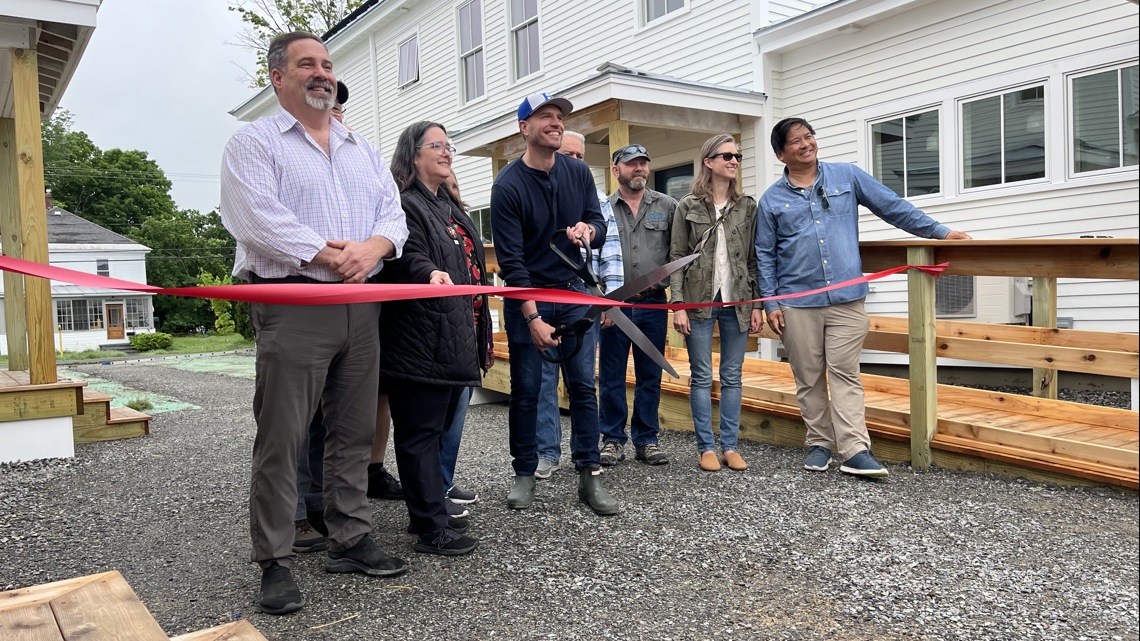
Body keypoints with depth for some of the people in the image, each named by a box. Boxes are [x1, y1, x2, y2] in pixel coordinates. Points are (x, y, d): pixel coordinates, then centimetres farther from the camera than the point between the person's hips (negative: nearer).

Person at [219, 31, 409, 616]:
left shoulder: (363, 150, 21)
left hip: (361, 305, 6)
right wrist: (327, 254, -15)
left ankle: (350, 541, 21)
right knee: (280, 437, -4)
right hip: (292, 303, -5)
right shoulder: (254, 142, 3)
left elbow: (393, 213, 11)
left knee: (354, 432, 9)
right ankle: (275, 563, 7)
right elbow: (257, 217, -12)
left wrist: (374, 246, -11)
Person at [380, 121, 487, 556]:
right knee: (421, 432, -3)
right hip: (422, 342, -10)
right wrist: (430, 273, -44)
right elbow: (407, 257, -22)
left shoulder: (451, 209, 22)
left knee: (439, 427, 15)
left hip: (456, 341, 10)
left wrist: (480, 333, 25)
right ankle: (431, 530, 2)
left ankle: (430, 510, 27)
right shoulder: (405, 205, -7)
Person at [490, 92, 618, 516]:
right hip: (526, 296, -3)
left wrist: (588, 230, -18)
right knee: (526, 389, 2)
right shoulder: (508, 186, -12)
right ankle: (524, 474, 17)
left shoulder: (578, 172, 2)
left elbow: (599, 224, 8)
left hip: (573, 292, 4)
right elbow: (511, 260, -15)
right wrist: (533, 318, -19)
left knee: (583, 384, 0)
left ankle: (589, 476, 7)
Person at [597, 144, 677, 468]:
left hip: (653, 304, 1)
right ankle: (613, 440, 15)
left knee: (650, 377, 8)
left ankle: (646, 440, 19)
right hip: (613, 305, -1)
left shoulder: (667, 206, 7)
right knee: (611, 377, 4)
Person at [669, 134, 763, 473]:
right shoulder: (688, 206, 2)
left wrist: (756, 304, 2)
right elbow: (676, 257, -1)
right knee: (702, 377, 3)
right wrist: (678, 305, -8)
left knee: (732, 377, 7)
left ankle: (730, 446, 15)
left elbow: (754, 259, 7)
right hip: (699, 301, -2)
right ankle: (706, 447, 11)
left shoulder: (747, 206, 8)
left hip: (736, 302, 2)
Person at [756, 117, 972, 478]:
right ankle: (819, 444, 18)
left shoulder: (847, 176, 7)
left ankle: (855, 451, -4)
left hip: (846, 298, 0)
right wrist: (770, 303, 1)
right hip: (797, 302, 1)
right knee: (809, 379, 7)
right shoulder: (772, 199, 6)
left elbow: (892, 207, 9)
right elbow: (765, 255, 7)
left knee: (845, 374, -3)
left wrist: (940, 231, 5)